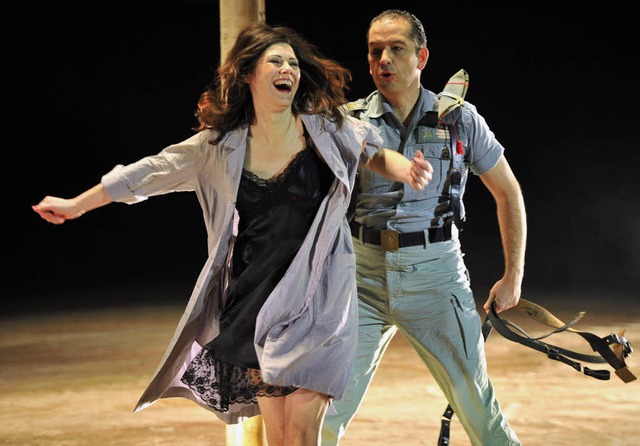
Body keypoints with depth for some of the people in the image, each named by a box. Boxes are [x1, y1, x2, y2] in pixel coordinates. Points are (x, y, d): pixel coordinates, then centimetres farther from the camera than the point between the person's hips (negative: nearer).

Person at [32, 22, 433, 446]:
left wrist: (407, 169, -8)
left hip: (316, 297, -2)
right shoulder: (220, 146, 5)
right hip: (255, 297, 2)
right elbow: (151, 172, 12)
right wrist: (76, 205, 18)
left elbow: (374, 153, 15)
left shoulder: (328, 129, 0)